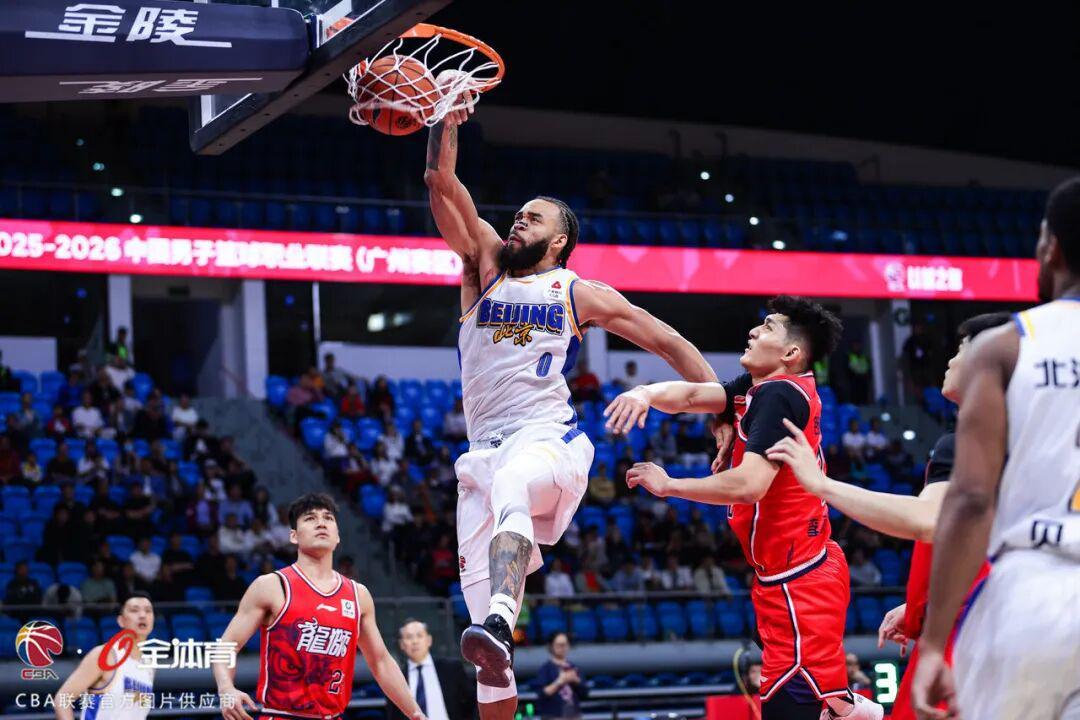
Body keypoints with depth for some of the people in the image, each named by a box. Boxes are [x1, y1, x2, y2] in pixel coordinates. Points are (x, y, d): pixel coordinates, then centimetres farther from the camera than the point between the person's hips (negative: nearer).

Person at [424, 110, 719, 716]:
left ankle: (498, 625, -60)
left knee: (509, 490, -40)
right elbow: (442, 184, 7)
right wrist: (447, 120, -7)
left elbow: (669, 342, 11)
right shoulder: (486, 264, 18)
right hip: (486, 448, 4)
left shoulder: (581, 294, 10)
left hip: (550, 439, -4)